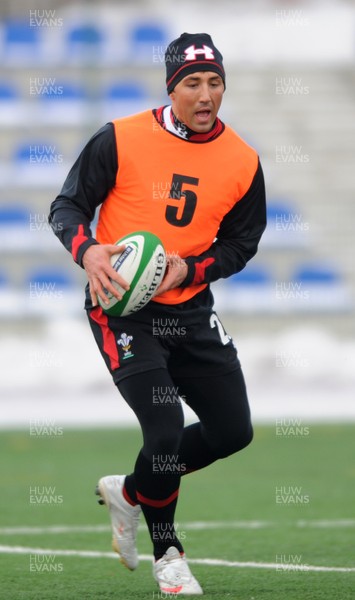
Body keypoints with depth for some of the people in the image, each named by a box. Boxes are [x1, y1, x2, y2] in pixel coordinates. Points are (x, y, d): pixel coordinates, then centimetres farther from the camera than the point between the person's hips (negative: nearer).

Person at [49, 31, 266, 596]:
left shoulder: (243, 162, -3)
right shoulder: (119, 140, -12)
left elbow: (240, 243, 6)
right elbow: (67, 206, -5)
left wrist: (187, 268, -13)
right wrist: (87, 251, -26)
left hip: (190, 310, 5)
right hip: (121, 307, -5)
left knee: (233, 431, 5)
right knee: (166, 431, -14)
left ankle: (130, 492, 30)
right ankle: (167, 553, 12)